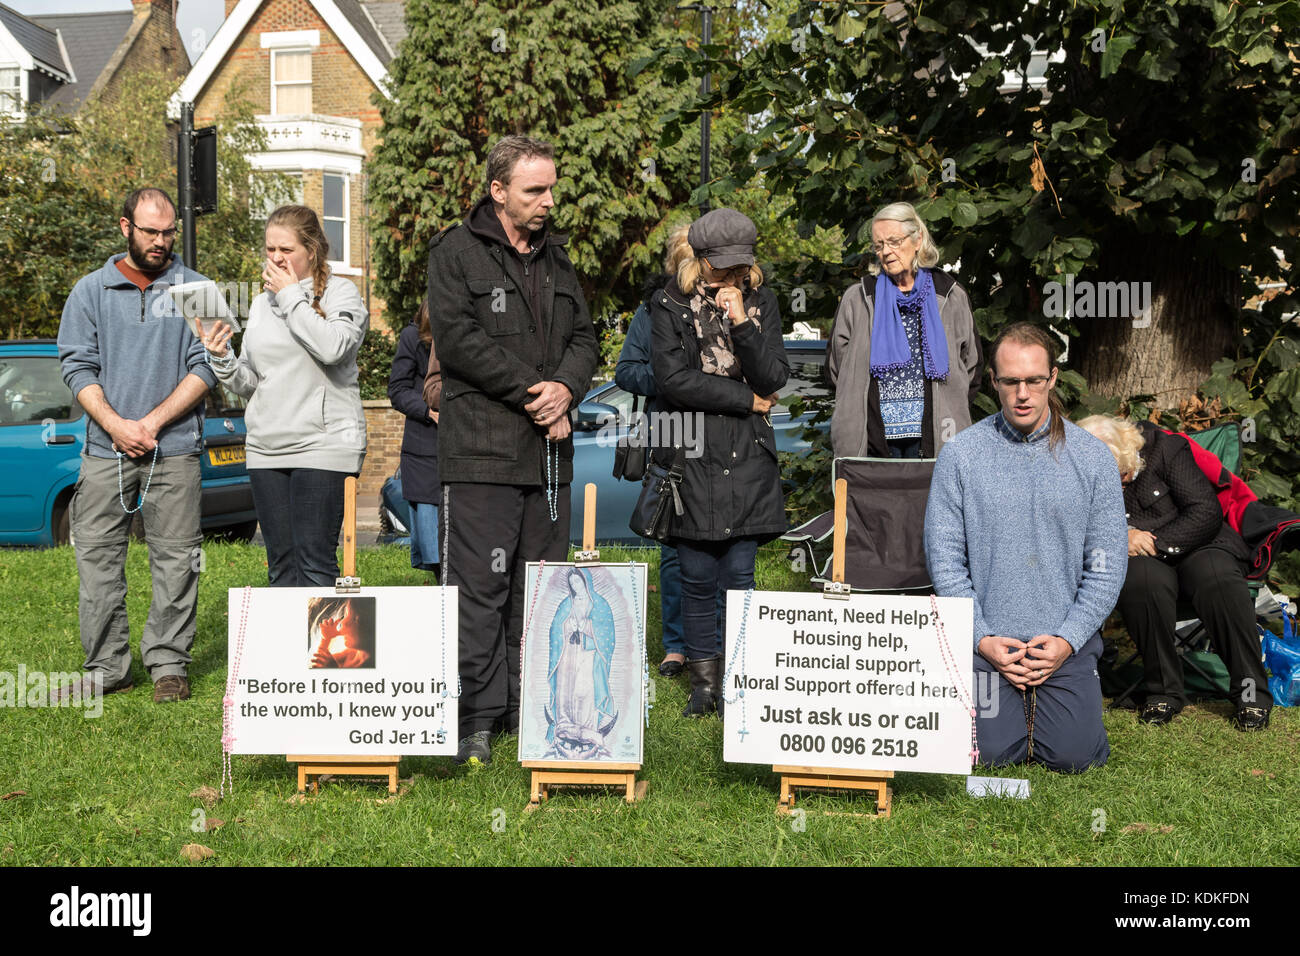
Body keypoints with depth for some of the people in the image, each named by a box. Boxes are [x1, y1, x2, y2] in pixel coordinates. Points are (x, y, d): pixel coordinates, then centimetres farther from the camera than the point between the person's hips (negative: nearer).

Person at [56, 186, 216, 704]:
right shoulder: (90, 291, 11)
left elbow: (206, 367, 1)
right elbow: (77, 366, 5)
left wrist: (152, 422, -8)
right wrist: (115, 424, -9)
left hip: (175, 448, -1)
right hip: (105, 448, 1)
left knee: (176, 559, -1)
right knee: (98, 558, 0)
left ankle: (169, 664, 8)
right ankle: (106, 666, 8)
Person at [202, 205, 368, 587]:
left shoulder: (340, 292, 1)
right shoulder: (263, 301, 16)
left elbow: (333, 347, -20)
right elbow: (250, 382, 18)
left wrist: (292, 296, -10)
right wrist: (224, 359, -2)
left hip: (323, 444, -6)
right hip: (266, 448, 6)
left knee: (314, 562, -9)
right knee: (280, 563, 8)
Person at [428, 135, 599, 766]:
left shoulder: (556, 257, 18)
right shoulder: (457, 251, -1)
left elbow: (583, 338, 15)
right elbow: (458, 339, -12)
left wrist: (564, 388, -7)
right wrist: (533, 391, -13)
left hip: (548, 451, 6)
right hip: (481, 450, -6)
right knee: (478, 585, -7)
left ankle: (529, 706, 20)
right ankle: (476, 717, 0)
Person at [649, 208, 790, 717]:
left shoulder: (760, 302, 10)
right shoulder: (670, 305, 2)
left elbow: (774, 378, 0)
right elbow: (672, 379, -10)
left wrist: (742, 322, -13)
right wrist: (746, 399, -6)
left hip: (748, 459, 2)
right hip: (691, 457, -1)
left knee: (739, 576, 2)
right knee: (697, 578, 2)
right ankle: (704, 683, 14)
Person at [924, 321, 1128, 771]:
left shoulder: (1092, 457, -1)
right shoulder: (960, 455, -4)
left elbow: (1107, 563, 1)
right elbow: (944, 558, -3)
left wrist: (1068, 638, -9)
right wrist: (982, 638, -10)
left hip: (1067, 639, 1)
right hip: (989, 641, -1)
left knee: (1072, 756, -8)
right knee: (994, 754, -9)